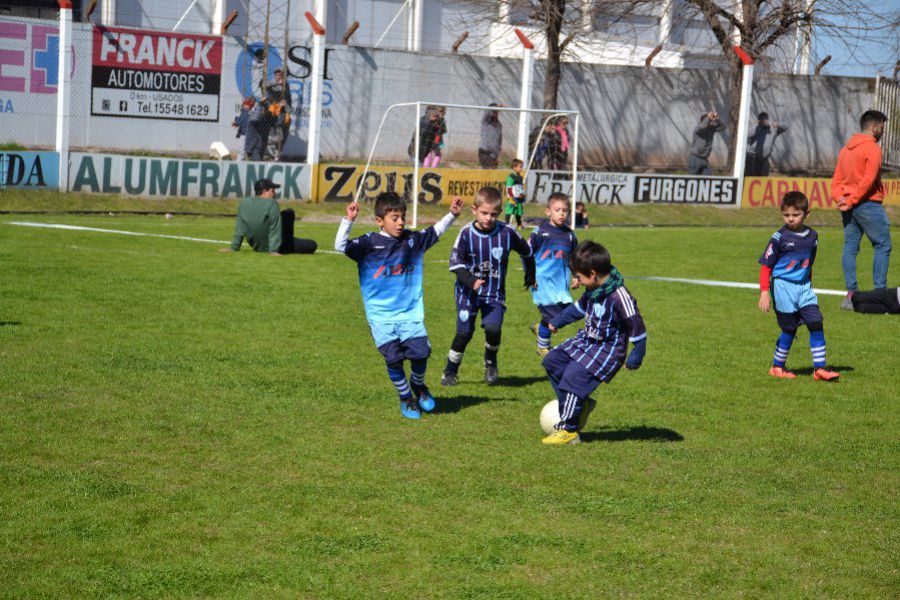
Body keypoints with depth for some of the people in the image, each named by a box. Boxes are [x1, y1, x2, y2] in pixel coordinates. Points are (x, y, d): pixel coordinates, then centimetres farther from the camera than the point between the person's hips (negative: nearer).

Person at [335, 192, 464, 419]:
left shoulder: (413, 240, 6)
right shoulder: (369, 243, -6)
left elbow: (435, 232, 23)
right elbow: (341, 246, -17)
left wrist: (452, 214, 15)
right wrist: (348, 220, -28)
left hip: (411, 312, 3)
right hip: (381, 315, -3)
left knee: (421, 353, -10)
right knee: (394, 358, -9)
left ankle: (418, 384, 22)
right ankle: (406, 398, 14)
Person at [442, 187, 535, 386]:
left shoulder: (506, 233, -8)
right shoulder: (466, 234, -12)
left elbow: (526, 251, 10)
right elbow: (456, 263, -10)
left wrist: (530, 275, 23)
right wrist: (471, 281, -26)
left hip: (495, 293, 1)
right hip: (468, 292, 0)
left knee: (493, 327, -19)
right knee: (464, 333, -3)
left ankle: (490, 363, 11)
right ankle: (450, 372, 16)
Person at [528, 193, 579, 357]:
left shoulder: (569, 235, 7)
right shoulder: (540, 232, -7)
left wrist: (576, 276, 11)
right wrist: (530, 274, -5)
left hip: (561, 282, 5)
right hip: (543, 282, -5)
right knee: (551, 314, -9)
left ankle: (540, 329, 32)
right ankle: (543, 348, 13)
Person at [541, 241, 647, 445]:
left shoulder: (619, 296, -26)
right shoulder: (593, 290, 1)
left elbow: (636, 326, -20)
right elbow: (581, 307, 22)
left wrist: (635, 357, -18)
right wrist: (557, 321, 32)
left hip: (607, 348, -10)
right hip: (586, 340, 10)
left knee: (574, 378, -19)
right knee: (553, 362, 12)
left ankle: (569, 430, -7)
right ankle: (580, 405, 17)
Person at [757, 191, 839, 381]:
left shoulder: (812, 236, 7)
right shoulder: (779, 237, -8)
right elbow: (766, 266, -6)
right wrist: (764, 292, -13)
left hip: (804, 286, 5)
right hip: (783, 285, -5)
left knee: (816, 323, -6)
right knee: (789, 328, 0)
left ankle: (819, 368, -3)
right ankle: (777, 367, 17)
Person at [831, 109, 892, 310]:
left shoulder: (845, 149, 15)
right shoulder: (872, 149, -10)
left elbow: (837, 179, 11)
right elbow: (868, 180, -18)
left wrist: (840, 198, -2)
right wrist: (851, 201, -14)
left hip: (849, 208, 8)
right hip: (868, 204, -8)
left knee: (850, 247, 6)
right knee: (883, 245, 0)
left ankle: (851, 293, 3)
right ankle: (880, 293, -4)